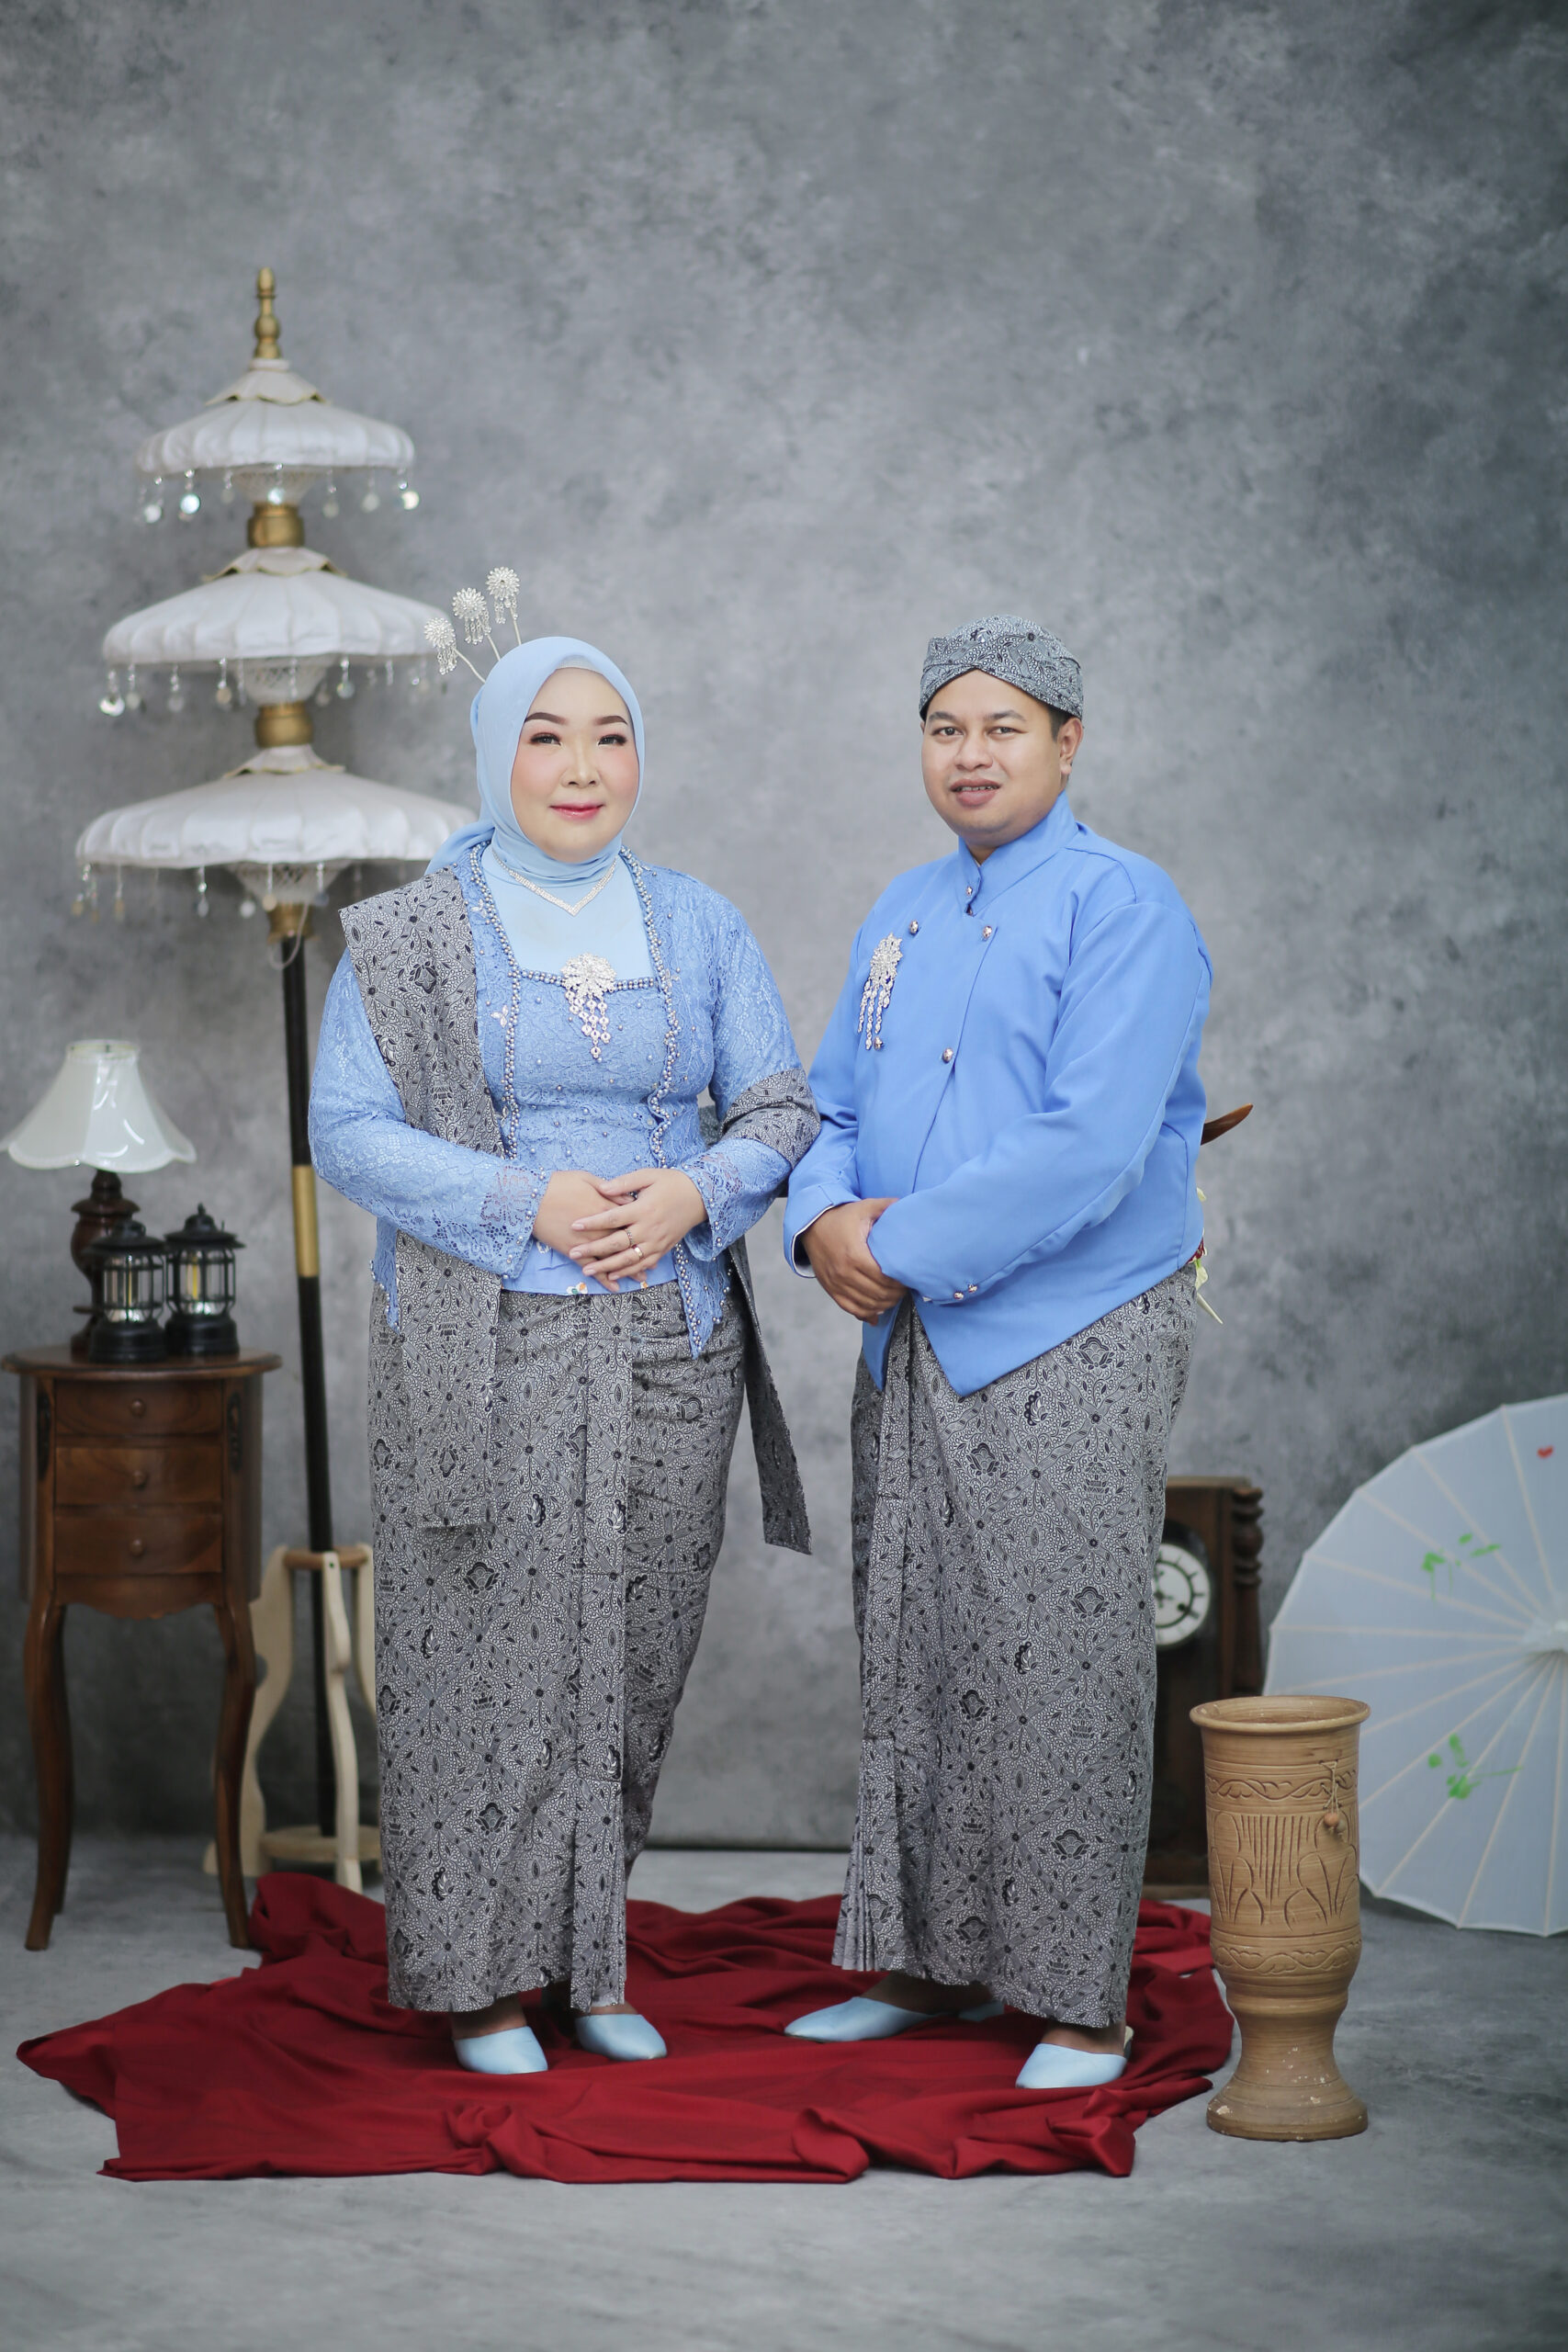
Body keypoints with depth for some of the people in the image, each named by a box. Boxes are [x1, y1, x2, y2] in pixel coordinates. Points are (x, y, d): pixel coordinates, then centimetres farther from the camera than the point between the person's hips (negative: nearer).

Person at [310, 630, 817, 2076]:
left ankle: (586, 1953, 18)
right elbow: (349, 1131, -5)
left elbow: (780, 1110, 9)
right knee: (494, 1647, -3)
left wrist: (695, 1193, -12)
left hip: (667, 1343, 3)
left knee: (636, 1653, 5)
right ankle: (483, 1971, 8)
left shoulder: (699, 927, 10)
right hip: (484, 1347, -3)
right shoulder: (408, 938, 2)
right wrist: (527, 1203, -16)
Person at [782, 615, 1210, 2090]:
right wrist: (826, 1219, -5)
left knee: (1061, 1665, -3)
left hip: (1071, 1345, -7)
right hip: (913, 1347, 7)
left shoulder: (1122, 907, -9)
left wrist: (905, 1245, -17)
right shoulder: (900, 918, 15)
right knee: (913, 1661, 11)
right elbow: (834, 1105, 17)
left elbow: (1091, 1146, -20)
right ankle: (930, 1962, 22)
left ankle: (1078, 1999, 5)